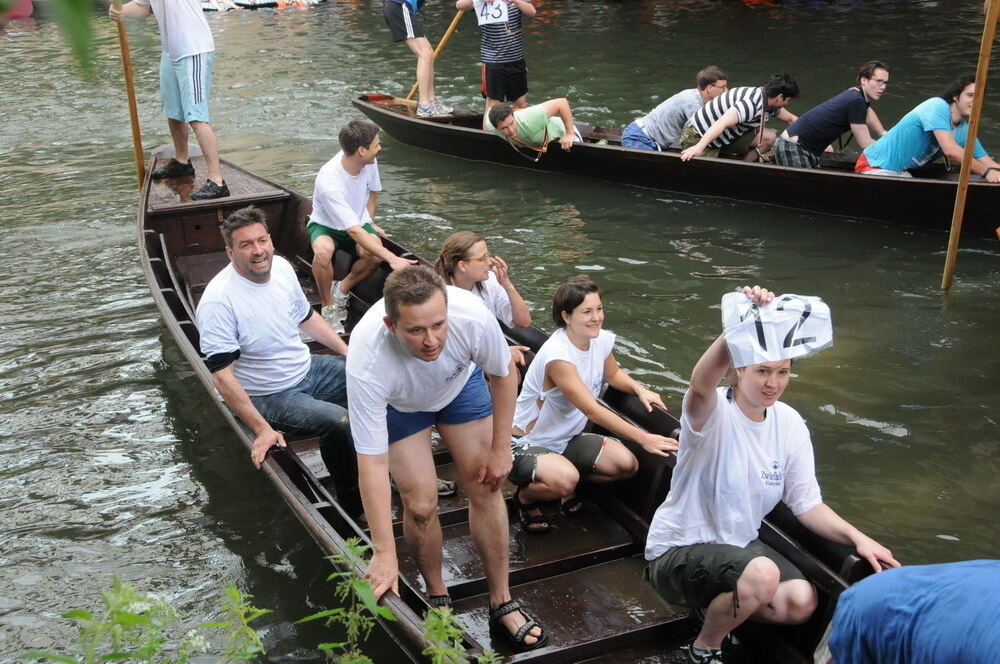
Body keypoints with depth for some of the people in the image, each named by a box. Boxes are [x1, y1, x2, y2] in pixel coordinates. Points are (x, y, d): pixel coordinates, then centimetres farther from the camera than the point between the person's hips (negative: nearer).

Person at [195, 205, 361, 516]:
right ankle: (352, 506, -7)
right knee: (340, 422, -29)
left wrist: (348, 351, 9)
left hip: (308, 369, 8)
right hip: (269, 397, -8)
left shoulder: (281, 267, -2)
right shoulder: (218, 300, -25)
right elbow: (222, 376, -25)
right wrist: (262, 430, -28)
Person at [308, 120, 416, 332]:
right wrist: (392, 259, -42)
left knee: (375, 255, -29)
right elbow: (354, 231, -37)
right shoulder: (329, 182, -34)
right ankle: (328, 306, -14)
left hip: (359, 221, 5)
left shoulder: (369, 163, -15)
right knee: (323, 250, -39)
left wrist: (370, 223, 11)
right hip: (326, 226, -4)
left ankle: (342, 290, 0)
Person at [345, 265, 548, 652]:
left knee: (486, 487, -1)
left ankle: (502, 602, 15)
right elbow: (372, 462, -37)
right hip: (398, 403, -2)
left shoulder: (473, 316, -39)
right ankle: (437, 597, 18)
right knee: (420, 504, -10)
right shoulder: (367, 362, -43)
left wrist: (500, 449, -9)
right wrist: (384, 553, -35)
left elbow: (504, 374, -16)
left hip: (461, 382, 2)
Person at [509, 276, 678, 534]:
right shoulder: (557, 355, -28)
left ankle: (566, 487, 14)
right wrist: (643, 438, -31)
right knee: (564, 479, -36)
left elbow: (613, 373, 19)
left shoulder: (602, 340, -4)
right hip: (527, 443, -8)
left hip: (567, 439, 8)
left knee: (626, 464, -13)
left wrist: (640, 389, -2)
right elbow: (592, 410, -29)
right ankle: (526, 496, 0)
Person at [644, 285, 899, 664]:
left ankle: (718, 608, 14)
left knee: (801, 601, -17)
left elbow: (808, 504, 1)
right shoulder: (713, 414, -21)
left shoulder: (789, 424, -3)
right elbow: (701, 384, -47)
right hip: (678, 551, -6)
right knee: (762, 574, -32)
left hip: (738, 544, 6)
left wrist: (857, 537, -15)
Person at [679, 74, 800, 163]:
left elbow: (790, 119, 23)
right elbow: (721, 123, -43)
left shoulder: (768, 101, 5)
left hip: (726, 137, 9)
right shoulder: (753, 104, -30)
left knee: (768, 138, -3)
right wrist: (698, 147, -53)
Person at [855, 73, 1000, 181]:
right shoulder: (938, 106, -19)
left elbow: (988, 163, 10)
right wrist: (986, 172, -24)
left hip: (901, 172, 9)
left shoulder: (965, 131, 6)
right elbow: (950, 150, -30)